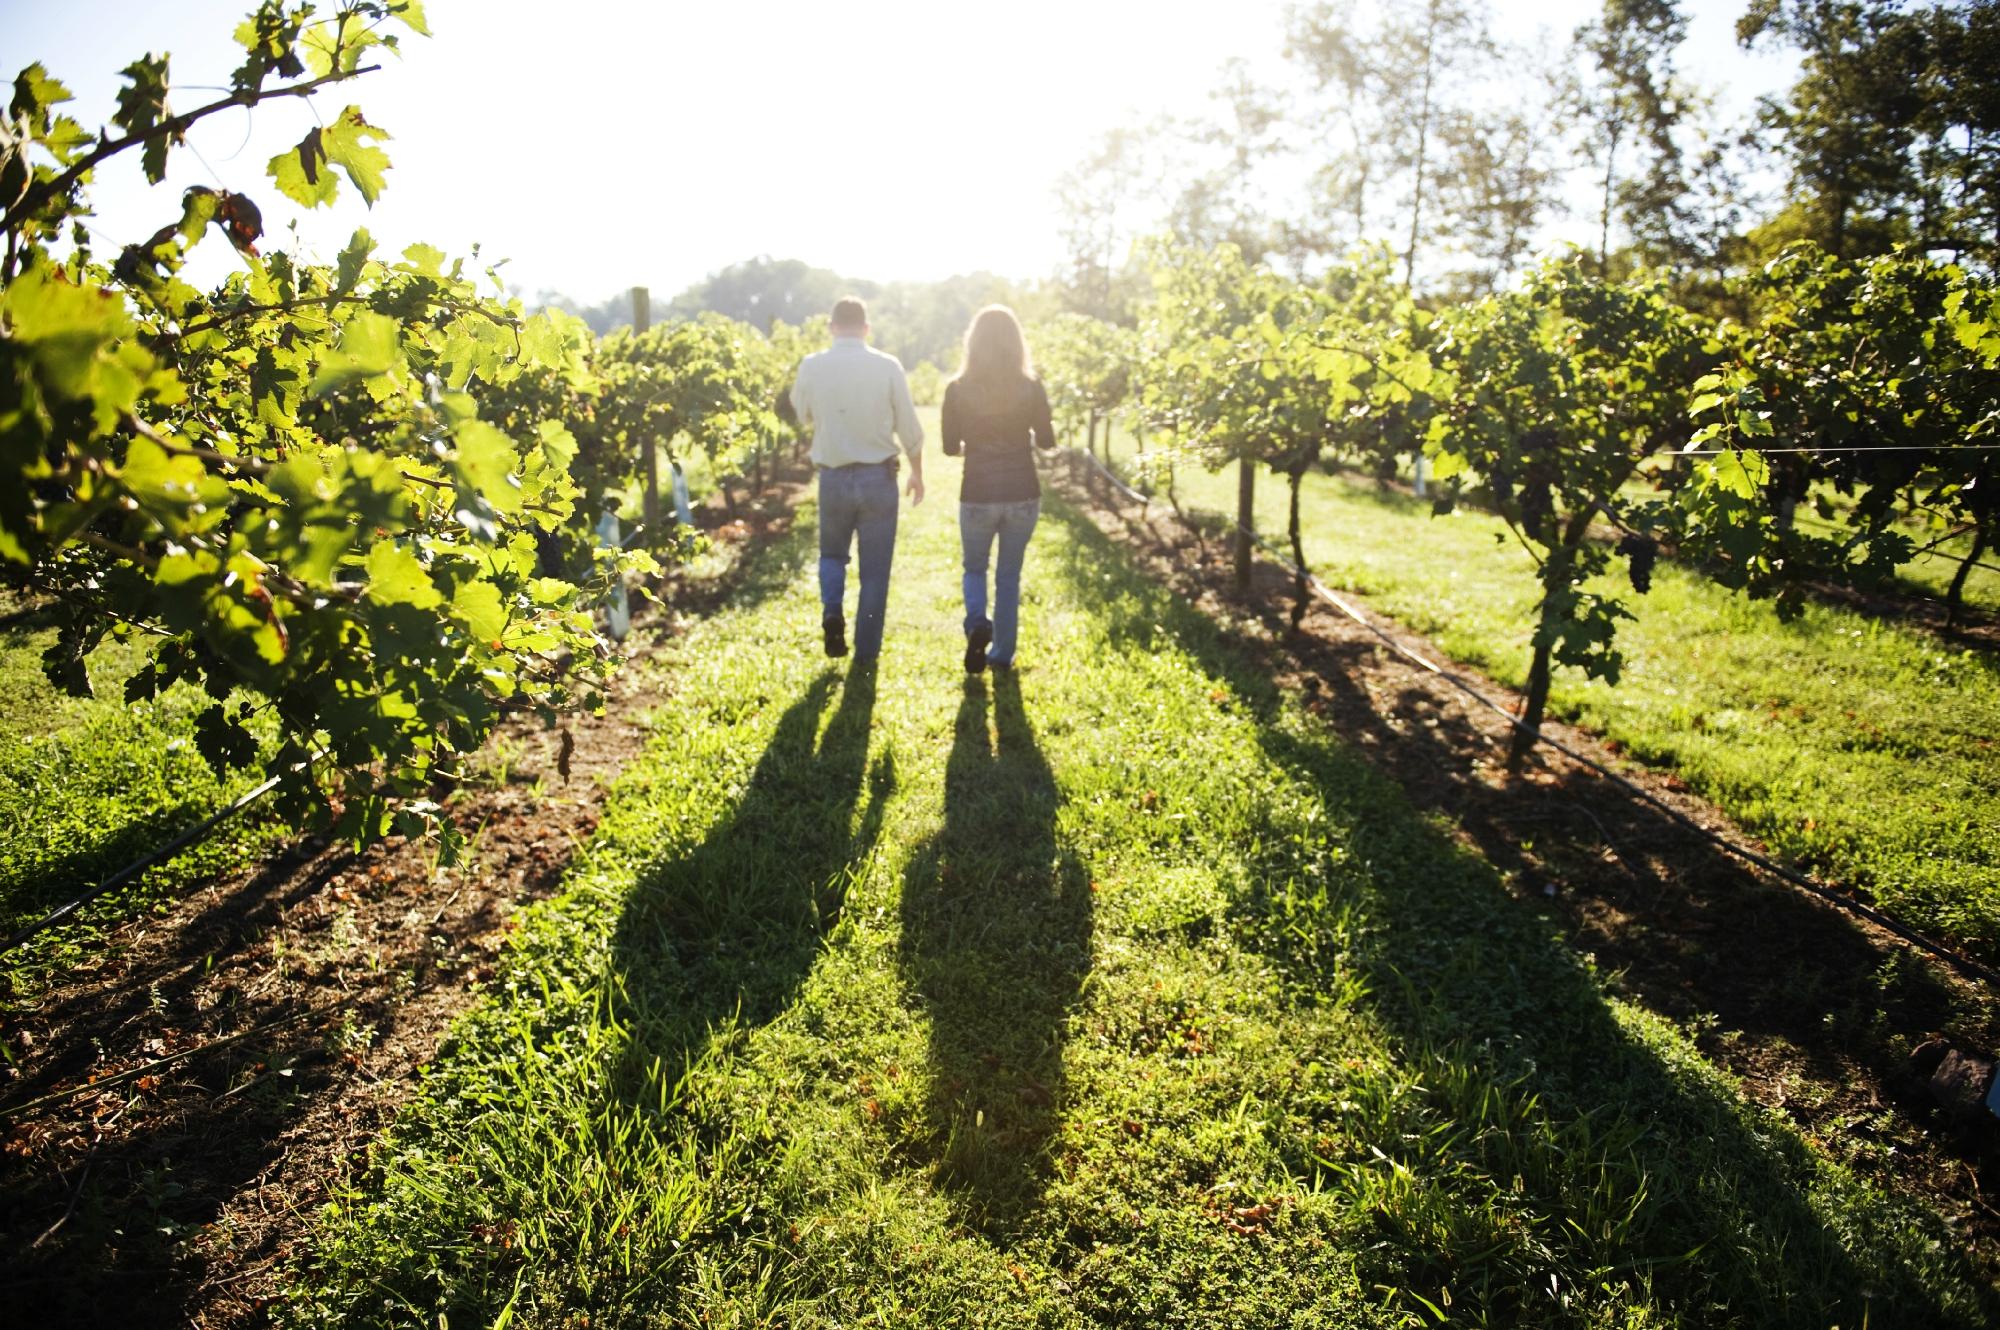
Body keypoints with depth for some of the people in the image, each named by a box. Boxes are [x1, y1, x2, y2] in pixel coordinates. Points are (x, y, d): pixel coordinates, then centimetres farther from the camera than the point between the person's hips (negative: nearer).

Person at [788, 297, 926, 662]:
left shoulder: (811, 366, -3)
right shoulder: (887, 366, -7)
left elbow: (802, 417, 13)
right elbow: (910, 429, -1)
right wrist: (917, 473, 13)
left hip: (833, 478, 1)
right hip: (878, 477, -1)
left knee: (832, 553, 24)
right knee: (875, 569, 10)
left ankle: (831, 611, -2)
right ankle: (866, 651, 14)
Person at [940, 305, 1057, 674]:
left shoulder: (958, 389, -6)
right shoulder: (1030, 387, -5)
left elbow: (950, 447, 1)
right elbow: (1047, 440, 5)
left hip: (978, 496, -1)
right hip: (1022, 495, 1)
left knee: (974, 568, 21)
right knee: (1009, 574, 17)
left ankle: (977, 623, -6)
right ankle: (1002, 653, 21)